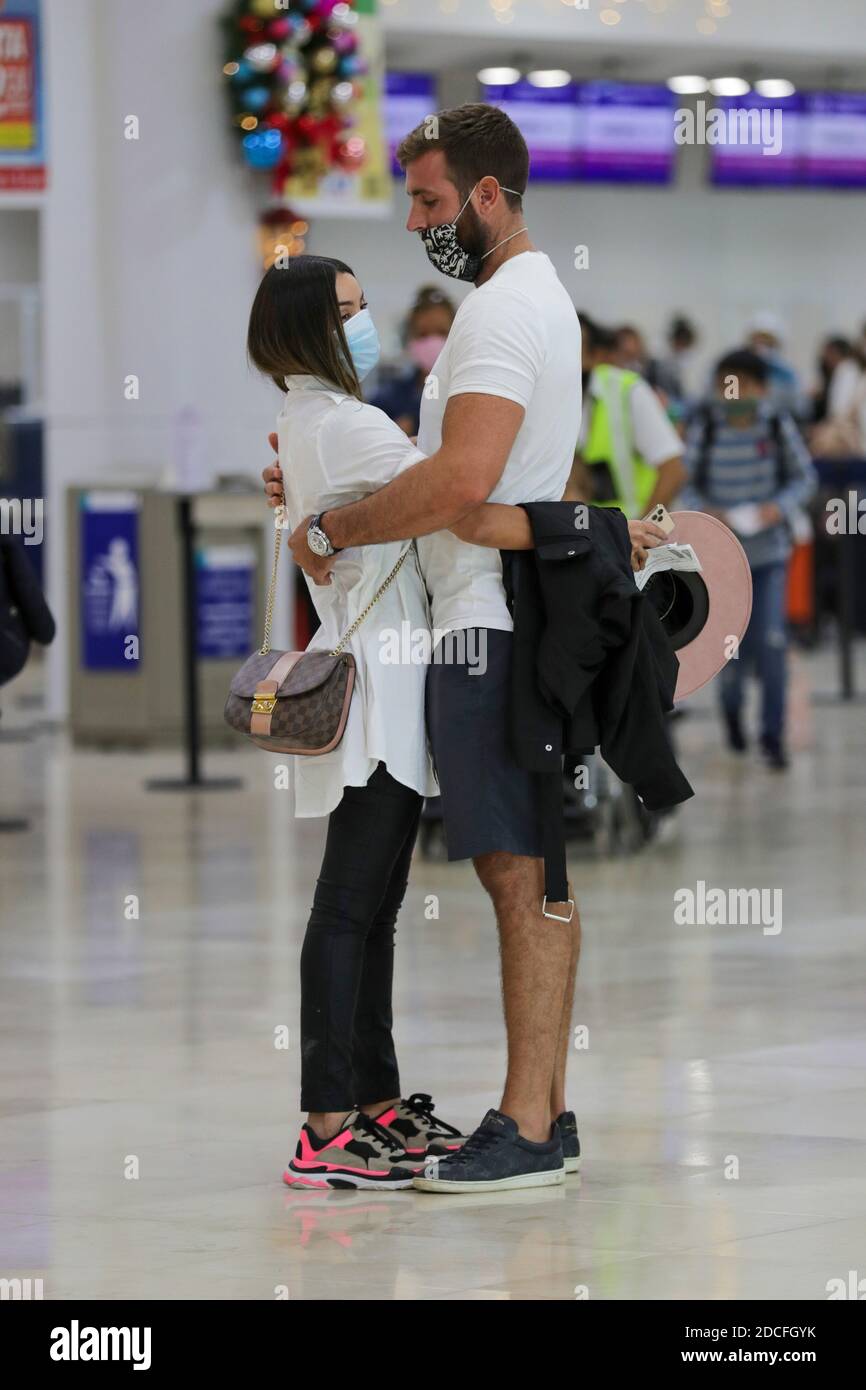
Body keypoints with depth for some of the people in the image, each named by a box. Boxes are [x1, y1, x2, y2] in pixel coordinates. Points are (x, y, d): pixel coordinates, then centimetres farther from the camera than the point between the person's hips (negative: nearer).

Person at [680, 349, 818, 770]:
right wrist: (706, 512, -18)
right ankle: (731, 706, 37)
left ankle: (773, 736, 3)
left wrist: (779, 506, -15)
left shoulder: (778, 424, -5)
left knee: (771, 642, -9)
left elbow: (804, 477, 3)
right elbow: (686, 483, 0)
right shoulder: (704, 427, -7)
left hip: (769, 550, 0)